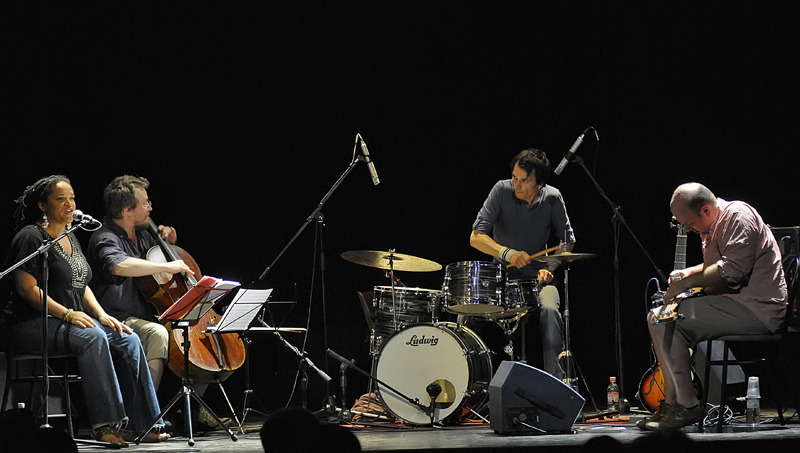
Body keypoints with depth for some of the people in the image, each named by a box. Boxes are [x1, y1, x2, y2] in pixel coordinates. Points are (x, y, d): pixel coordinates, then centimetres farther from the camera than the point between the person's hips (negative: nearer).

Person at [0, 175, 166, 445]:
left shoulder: (70, 238, 19)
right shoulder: (31, 237, -8)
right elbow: (27, 289, -16)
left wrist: (101, 315, 5)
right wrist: (67, 314, -23)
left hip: (72, 321, 8)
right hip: (31, 326, -8)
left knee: (128, 340, -13)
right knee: (92, 337, -34)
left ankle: (138, 424, -14)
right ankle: (104, 423, -35)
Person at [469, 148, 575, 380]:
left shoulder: (552, 198, -8)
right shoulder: (502, 191, -13)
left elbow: (567, 241, 5)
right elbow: (476, 237, -16)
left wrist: (550, 267, -14)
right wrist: (507, 253, -32)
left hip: (538, 276, 0)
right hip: (502, 275, 0)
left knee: (549, 310, -31)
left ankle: (555, 378, -25)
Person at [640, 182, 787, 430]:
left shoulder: (738, 216, -14)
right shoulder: (713, 226, 17)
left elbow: (731, 272, -25)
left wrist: (687, 283, -17)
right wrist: (687, 273, 14)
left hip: (756, 308, -11)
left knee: (665, 321, -20)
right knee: (657, 316, 13)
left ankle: (687, 405, -16)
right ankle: (671, 403, 10)